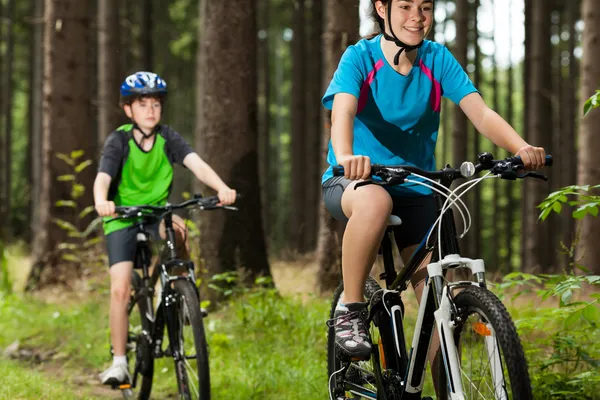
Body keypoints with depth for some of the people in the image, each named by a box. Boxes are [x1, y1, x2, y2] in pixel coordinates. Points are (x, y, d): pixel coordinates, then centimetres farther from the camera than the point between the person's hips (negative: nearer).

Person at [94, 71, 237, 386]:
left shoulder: (167, 138, -7)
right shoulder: (118, 140, -13)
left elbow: (196, 164, -22)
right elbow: (103, 177, -28)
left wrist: (221, 188, -42)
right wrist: (101, 201, -52)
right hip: (122, 219, -2)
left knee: (178, 229, -34)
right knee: (120, 289, -13)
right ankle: (119, 363, -4)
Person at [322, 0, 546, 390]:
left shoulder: (438, 60, -5)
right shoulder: (360, 58, -13)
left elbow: (481, 113, -16)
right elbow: (343, 110, -31)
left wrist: (521, 148, -36)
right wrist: (346, 157, -53)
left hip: (414, 188, 4)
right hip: (353, 181, -3)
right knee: (375, 201, -40)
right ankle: (351, 310, -23)